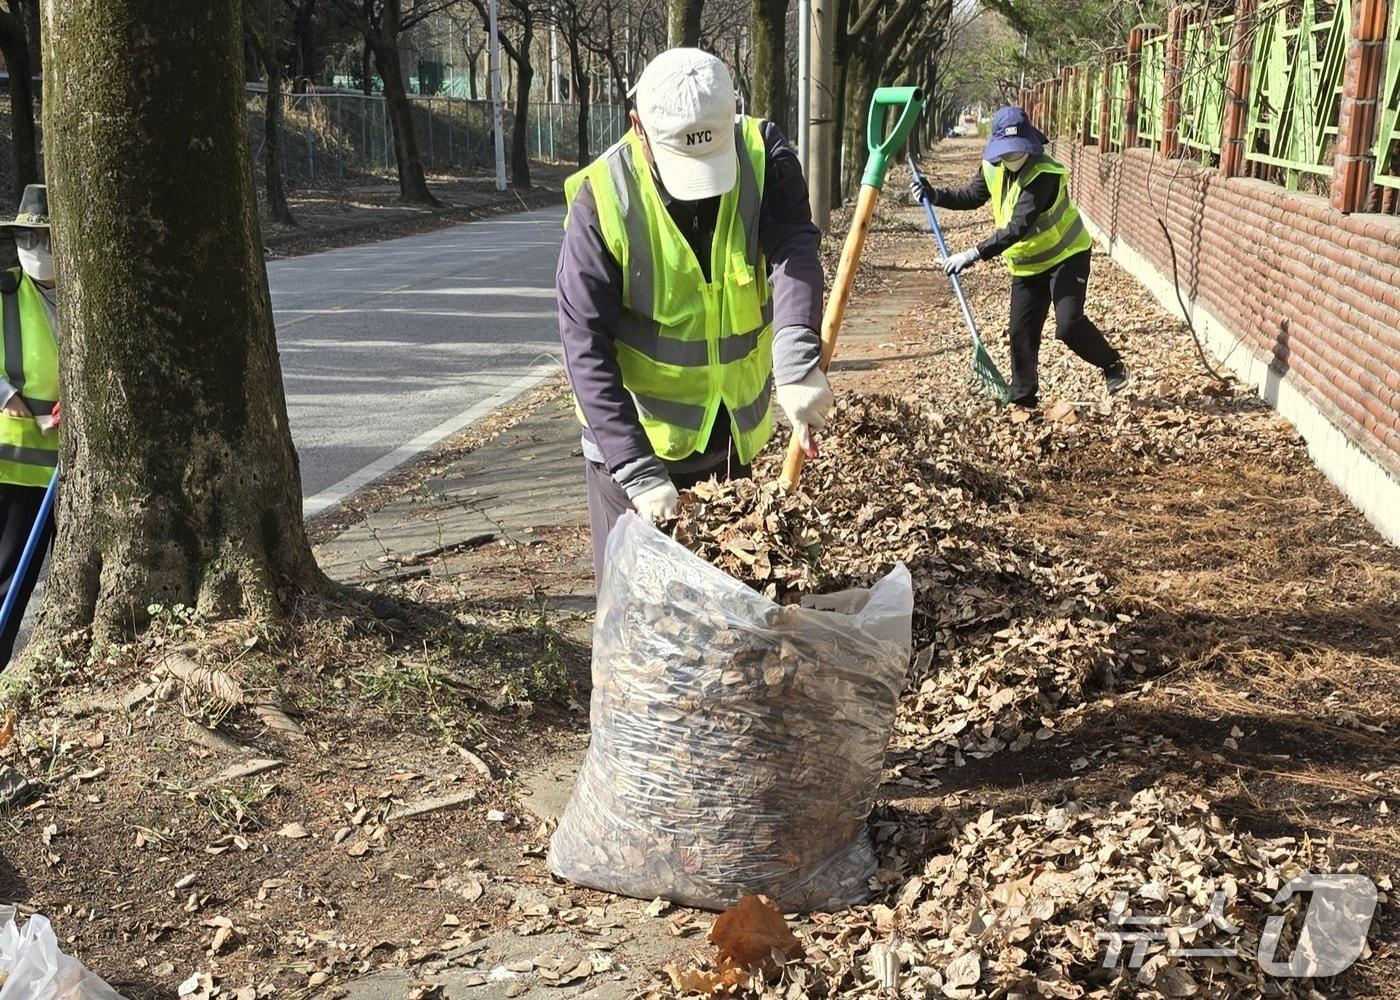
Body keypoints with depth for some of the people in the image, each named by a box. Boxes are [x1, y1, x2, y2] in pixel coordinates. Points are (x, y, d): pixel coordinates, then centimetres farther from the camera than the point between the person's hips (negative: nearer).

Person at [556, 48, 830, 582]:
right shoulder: (602, 200, -22)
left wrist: (796, 365, -48)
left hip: (737, 433, 3)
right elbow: (586, 348, -22)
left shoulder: (761, 153, -13)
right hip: (636, 435, -3)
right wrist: (639, 474, -28)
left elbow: (794, 249, -29)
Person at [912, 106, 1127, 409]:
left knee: (1069, 323, -19)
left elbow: (1018, 227, -36)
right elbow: (972, 196, 14)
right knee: (1021, 333, 4)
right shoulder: (991, 167, -7)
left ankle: (1113, 366, 6)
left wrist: (974, 254, -41)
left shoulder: (1044, 174, -29)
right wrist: (935, 195, -2)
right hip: (1026, 264, 7)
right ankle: (1022, 399, 16)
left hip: (1065, 255, -6)